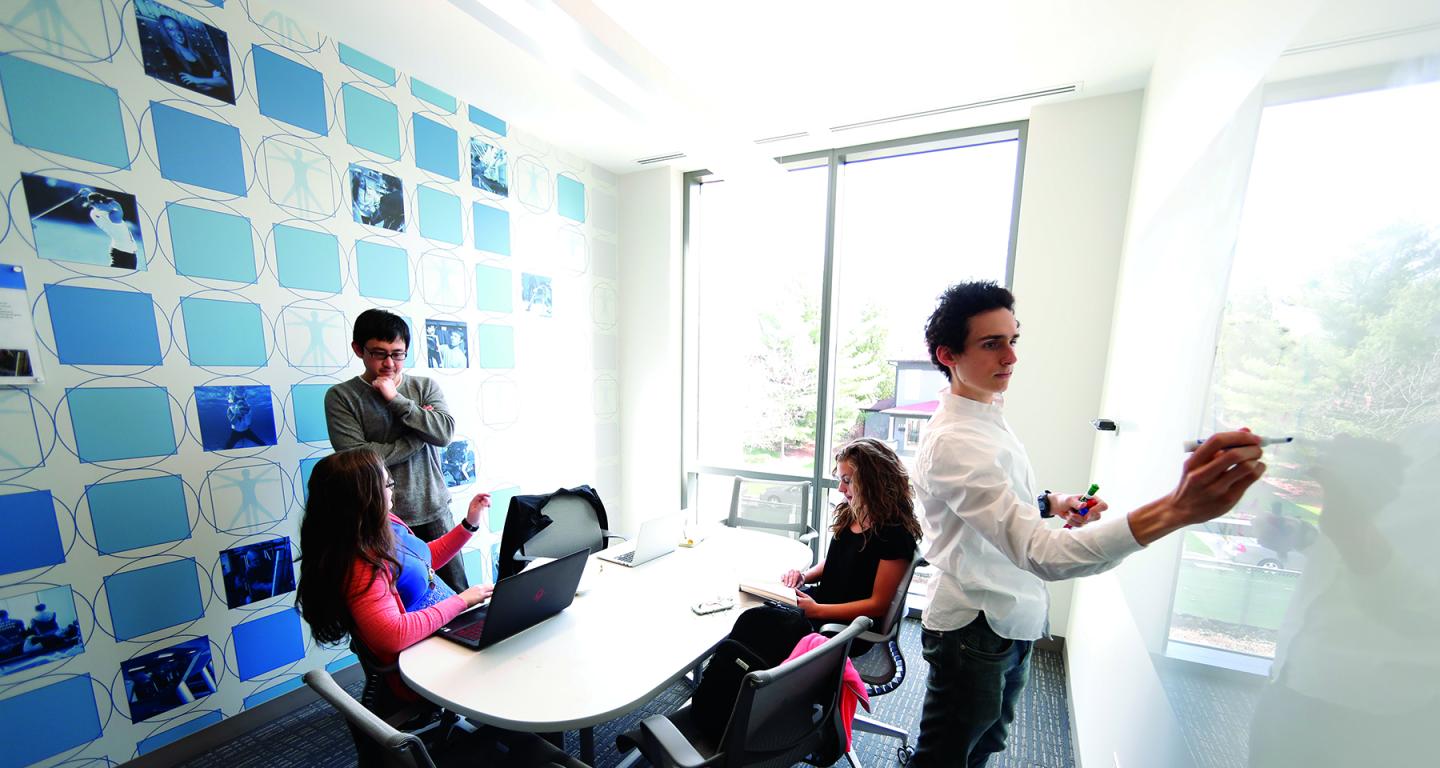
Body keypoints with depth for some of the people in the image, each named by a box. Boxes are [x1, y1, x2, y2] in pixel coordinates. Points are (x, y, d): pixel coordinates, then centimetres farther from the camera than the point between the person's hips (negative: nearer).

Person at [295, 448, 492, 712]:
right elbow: (392, 635, -33)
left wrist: (470, 523, 8)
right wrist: (460, 601, -24)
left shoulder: (385, 524, -1)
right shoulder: (360, 565, -28)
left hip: (448, 626, 8)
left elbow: (424, 560, 16)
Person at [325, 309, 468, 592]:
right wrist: (418, 436, -11)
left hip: (434, 511, 2)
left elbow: (445, 433, -11)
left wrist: (396, 399, -14)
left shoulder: (425, 386, 4)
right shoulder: (340, 396, -2)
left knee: (457, 593, 11)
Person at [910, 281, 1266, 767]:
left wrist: (1050, 503, -1)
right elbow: (1041, 554, -39)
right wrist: (1176, 509, -48)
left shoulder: (990, 413, 3)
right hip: (974, 630, -9)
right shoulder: (953, 442, -31)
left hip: (1013, 619, 9)